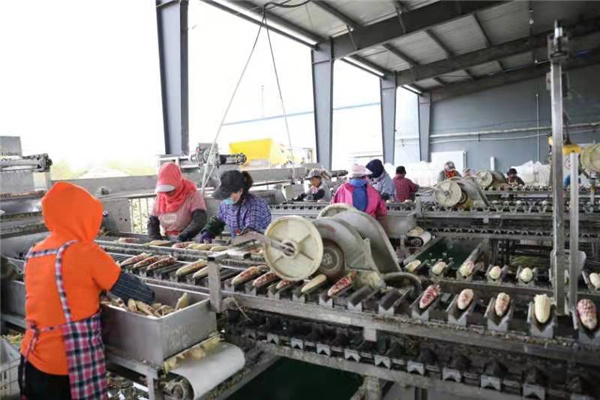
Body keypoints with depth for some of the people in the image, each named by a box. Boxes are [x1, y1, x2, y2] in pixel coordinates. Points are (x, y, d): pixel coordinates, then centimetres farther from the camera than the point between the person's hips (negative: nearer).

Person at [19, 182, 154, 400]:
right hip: (71, 362, -6)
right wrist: (150, 297, 6)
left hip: (32, 358, 7)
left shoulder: (34, 254, 4)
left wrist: (97, 295, 15)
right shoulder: (85, 251, -16)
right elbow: (125, 285, -10)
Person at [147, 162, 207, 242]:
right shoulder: (159, 198, 14)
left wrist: (182, 237, -23)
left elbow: (199, 221, -13)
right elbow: (152, 222, 19)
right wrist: (156, 239, 2)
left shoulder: (192, 195, -3)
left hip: (188, 242, -3)